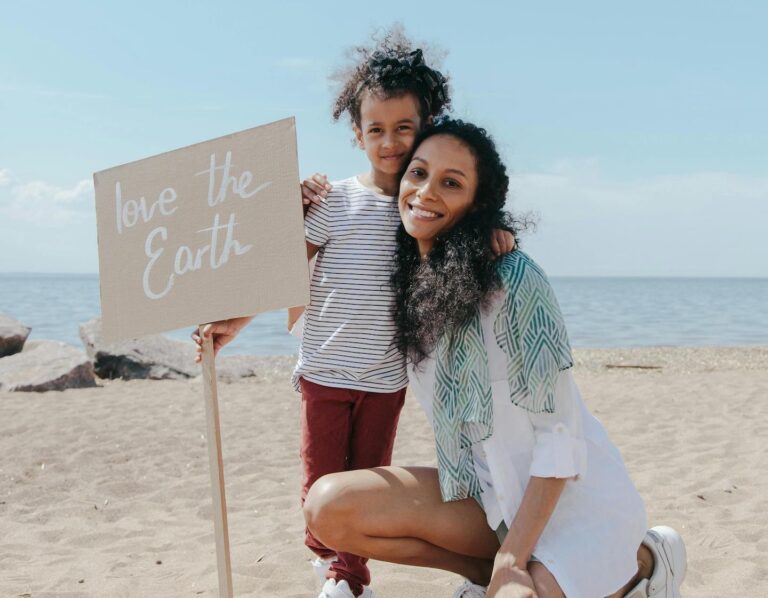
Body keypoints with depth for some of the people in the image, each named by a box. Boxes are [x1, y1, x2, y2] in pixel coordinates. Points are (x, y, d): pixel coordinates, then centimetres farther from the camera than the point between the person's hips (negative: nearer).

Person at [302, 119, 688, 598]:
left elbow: (561, 436, -18)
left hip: (575, 501, -6)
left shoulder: (514, 280, -19)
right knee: (329, 507, -12)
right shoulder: (409, 279, 2)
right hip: (493, 494, 6)